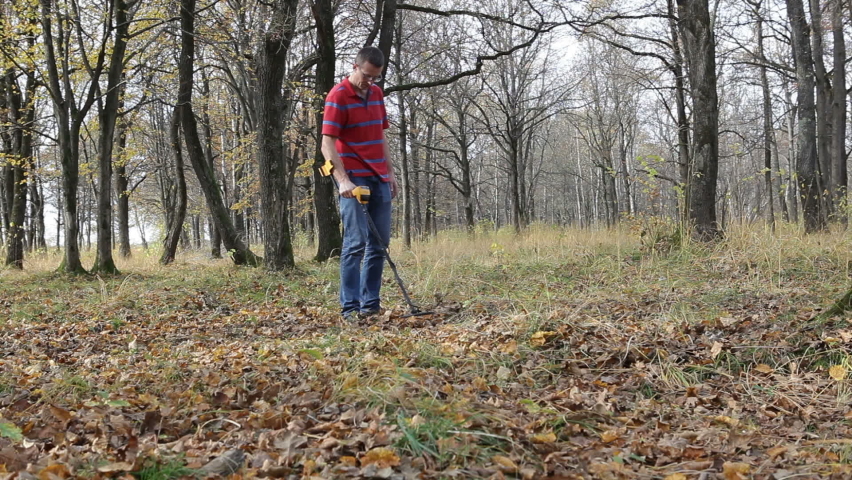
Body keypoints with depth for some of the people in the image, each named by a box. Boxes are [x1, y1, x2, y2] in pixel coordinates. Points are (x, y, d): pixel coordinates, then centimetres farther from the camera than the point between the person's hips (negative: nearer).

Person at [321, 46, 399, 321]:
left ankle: (371, 303, 15)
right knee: (356, 243, -9)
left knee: (380, 243, 7)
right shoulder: (338, 96, -10)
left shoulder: (376, 93, 13)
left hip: (379, 180, 7)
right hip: (354, 180, -7)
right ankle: (350, 307, -3)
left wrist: (390, 173, 17)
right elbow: (327, 143, -16)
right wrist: (343, 180, -26)